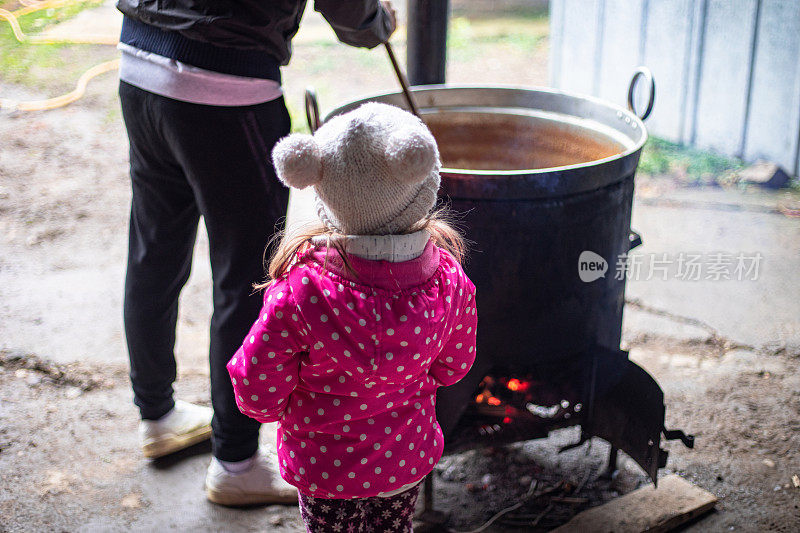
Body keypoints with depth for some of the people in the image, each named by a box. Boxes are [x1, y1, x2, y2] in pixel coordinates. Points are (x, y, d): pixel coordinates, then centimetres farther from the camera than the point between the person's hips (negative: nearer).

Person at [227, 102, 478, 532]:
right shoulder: (450, 282, -24)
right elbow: (452, 367, -4)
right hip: (407, 459, 3)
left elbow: (258, 394, -20)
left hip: (323, 463, -2)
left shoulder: (301, 292, -32)